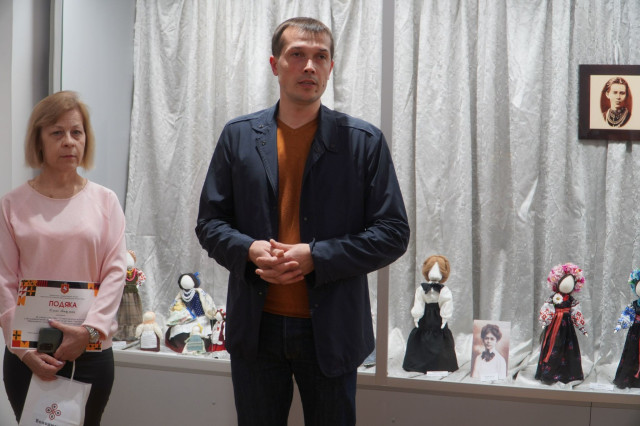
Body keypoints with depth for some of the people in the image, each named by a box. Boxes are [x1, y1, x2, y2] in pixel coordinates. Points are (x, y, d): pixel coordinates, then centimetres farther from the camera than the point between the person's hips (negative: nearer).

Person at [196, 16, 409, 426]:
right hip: (256, 327, 2)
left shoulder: (365, 141, -2)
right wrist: (249, 250, -14)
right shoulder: (238, 136, 5)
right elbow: (210, 222, 8)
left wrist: (316, 257, -17)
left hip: (331, 330, -1)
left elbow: (393, 232, -5)